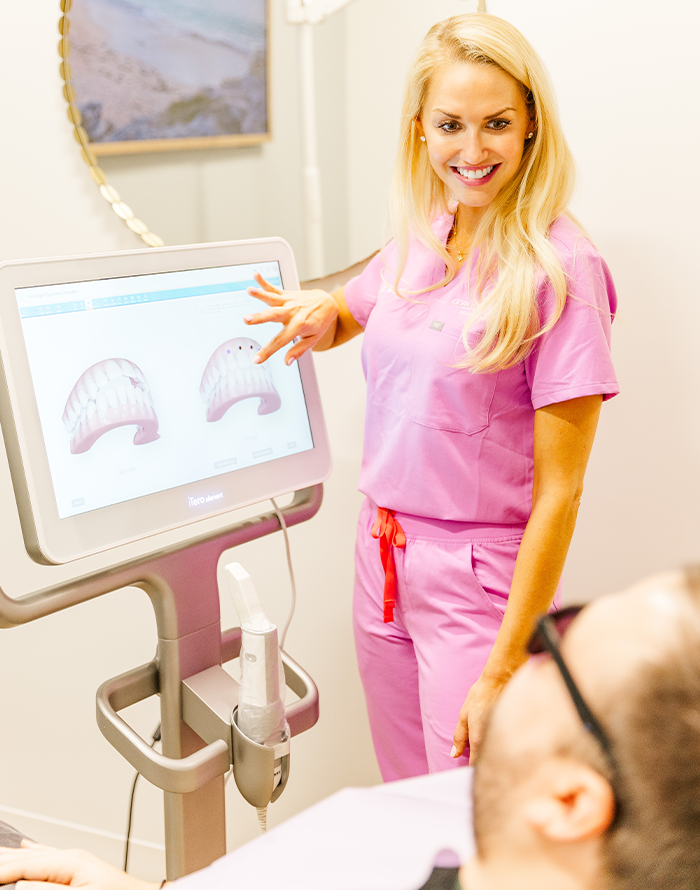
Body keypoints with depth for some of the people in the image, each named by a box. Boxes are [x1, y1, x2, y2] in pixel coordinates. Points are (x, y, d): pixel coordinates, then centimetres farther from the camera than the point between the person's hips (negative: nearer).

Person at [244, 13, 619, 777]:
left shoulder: (558, 269, -16)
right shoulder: (417, 239, 3)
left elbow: (558, 493, -16)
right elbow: (342, 319, 24)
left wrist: (503, 674, -18)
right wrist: (319, 313, -1)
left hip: (482, 581, -6)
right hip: (384, 559, 6)